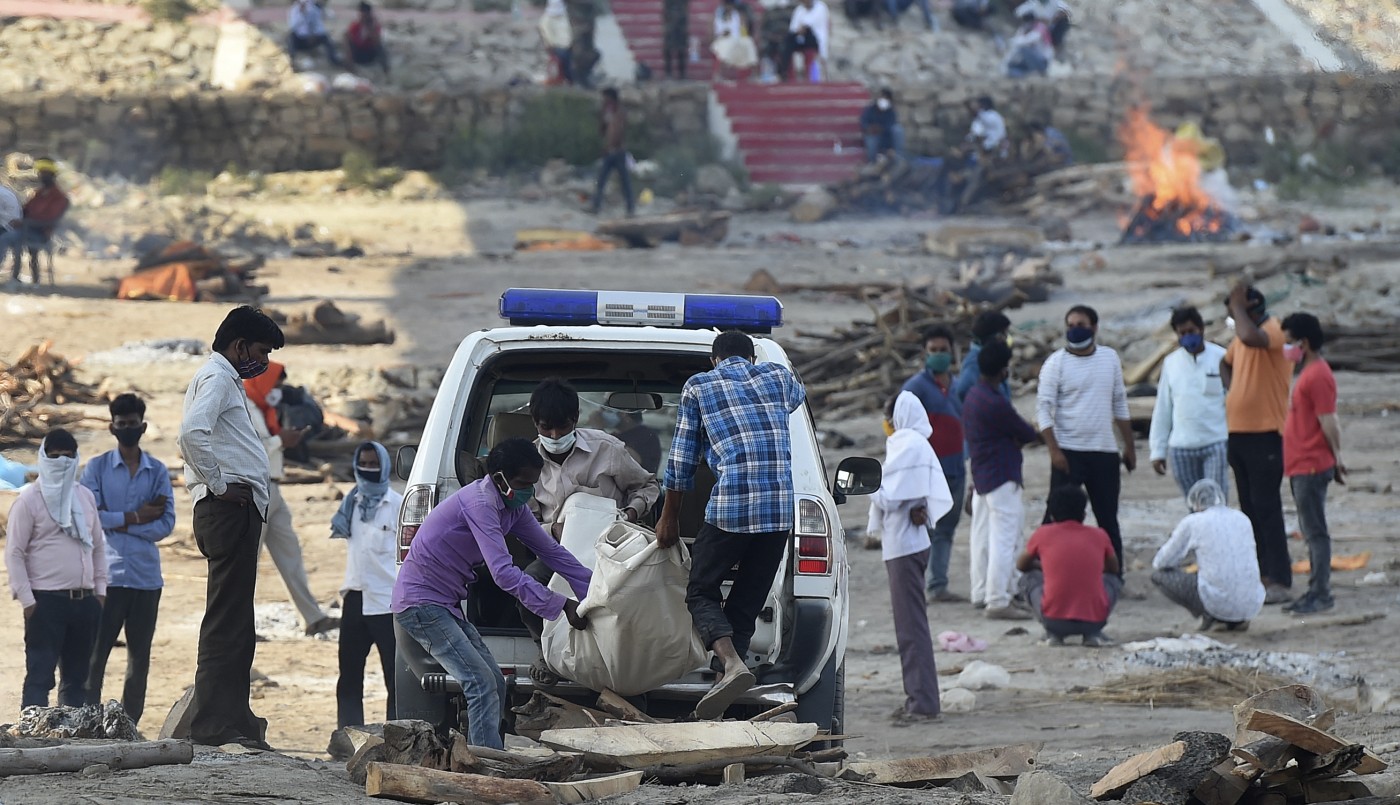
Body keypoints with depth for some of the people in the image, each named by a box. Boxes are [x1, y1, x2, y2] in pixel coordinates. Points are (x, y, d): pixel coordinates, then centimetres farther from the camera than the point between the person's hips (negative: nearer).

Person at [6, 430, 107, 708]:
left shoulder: (85, 496, 13)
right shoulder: (29, 499, -3)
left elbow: (98, 546, 20)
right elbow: (14, 553, -6)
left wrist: (100, 589, 11)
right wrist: (27, 599, -13)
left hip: (85, 601, 6)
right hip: (46, 601, -6)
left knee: (77, 677, 9)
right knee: (40, 676, -8)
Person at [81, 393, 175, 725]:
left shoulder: (158, 471, 8)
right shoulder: (97, 468, 3)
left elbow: (166, 523, -1)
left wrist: (117, 523, -9)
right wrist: (136, 517, -9)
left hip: (147, 576, 3)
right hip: (108, 573, -3)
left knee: (140, 655, 7)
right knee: (96, 653, -5)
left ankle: (130, 725, 14)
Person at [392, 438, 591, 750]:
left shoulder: (513, 506, 7)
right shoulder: (480, 502, -24)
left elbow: (551, 551, 12)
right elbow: (503, 572, -31)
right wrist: (562, 606, -31)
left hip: (446, 606, 10)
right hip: (420, 603, -10)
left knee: (494, 685, 9)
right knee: (481, 683, -19)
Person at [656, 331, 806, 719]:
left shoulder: (698, 387, 9)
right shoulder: (779, 377, 18)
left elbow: (682, 459, 12)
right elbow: (798, 397, 43)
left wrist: (669, 517, 22)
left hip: (730, 505, -3)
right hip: (782, 510, 3)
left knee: (701, 592, 7)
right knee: (746, 603, 12)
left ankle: (732, 662, -18)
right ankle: (723, 683, 7)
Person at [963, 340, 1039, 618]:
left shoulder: (972, 396, 8)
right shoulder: (996, 404, -22)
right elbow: (1026, 434, -11)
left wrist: (1026, 433, 2)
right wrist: (1037, 433, 9)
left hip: (981, 477, 10)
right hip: (1001, 479, -10)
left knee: (983, 536, 17)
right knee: (1005, 540, -9)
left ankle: (980, 592, 24)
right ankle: (998, 601, -12)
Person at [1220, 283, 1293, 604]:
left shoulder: (1273, 331, -13)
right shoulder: (1241, 337, 14)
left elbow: (1251, 337, -37)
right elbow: (1226, 363, 33)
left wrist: (1238, 306, -20)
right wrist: (1230, 389, 14)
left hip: (1265, 434, -9)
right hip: (1238, 432, 9)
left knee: (1266, 508, -11)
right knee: (1250, 509, 11)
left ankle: (1280, 581, -11)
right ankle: (1262, 575, 17)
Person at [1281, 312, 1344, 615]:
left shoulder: (1318, 376, -17)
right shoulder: (1308, 372, 16)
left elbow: (1329, 423, -18)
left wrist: (1336, 459, -14)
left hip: (1311, 467, -10)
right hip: (1300, 466, 10)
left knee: (1315, 532, -6)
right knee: (1311, 532, 13)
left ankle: (1320, 594, -4)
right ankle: (1315, 592, 18)